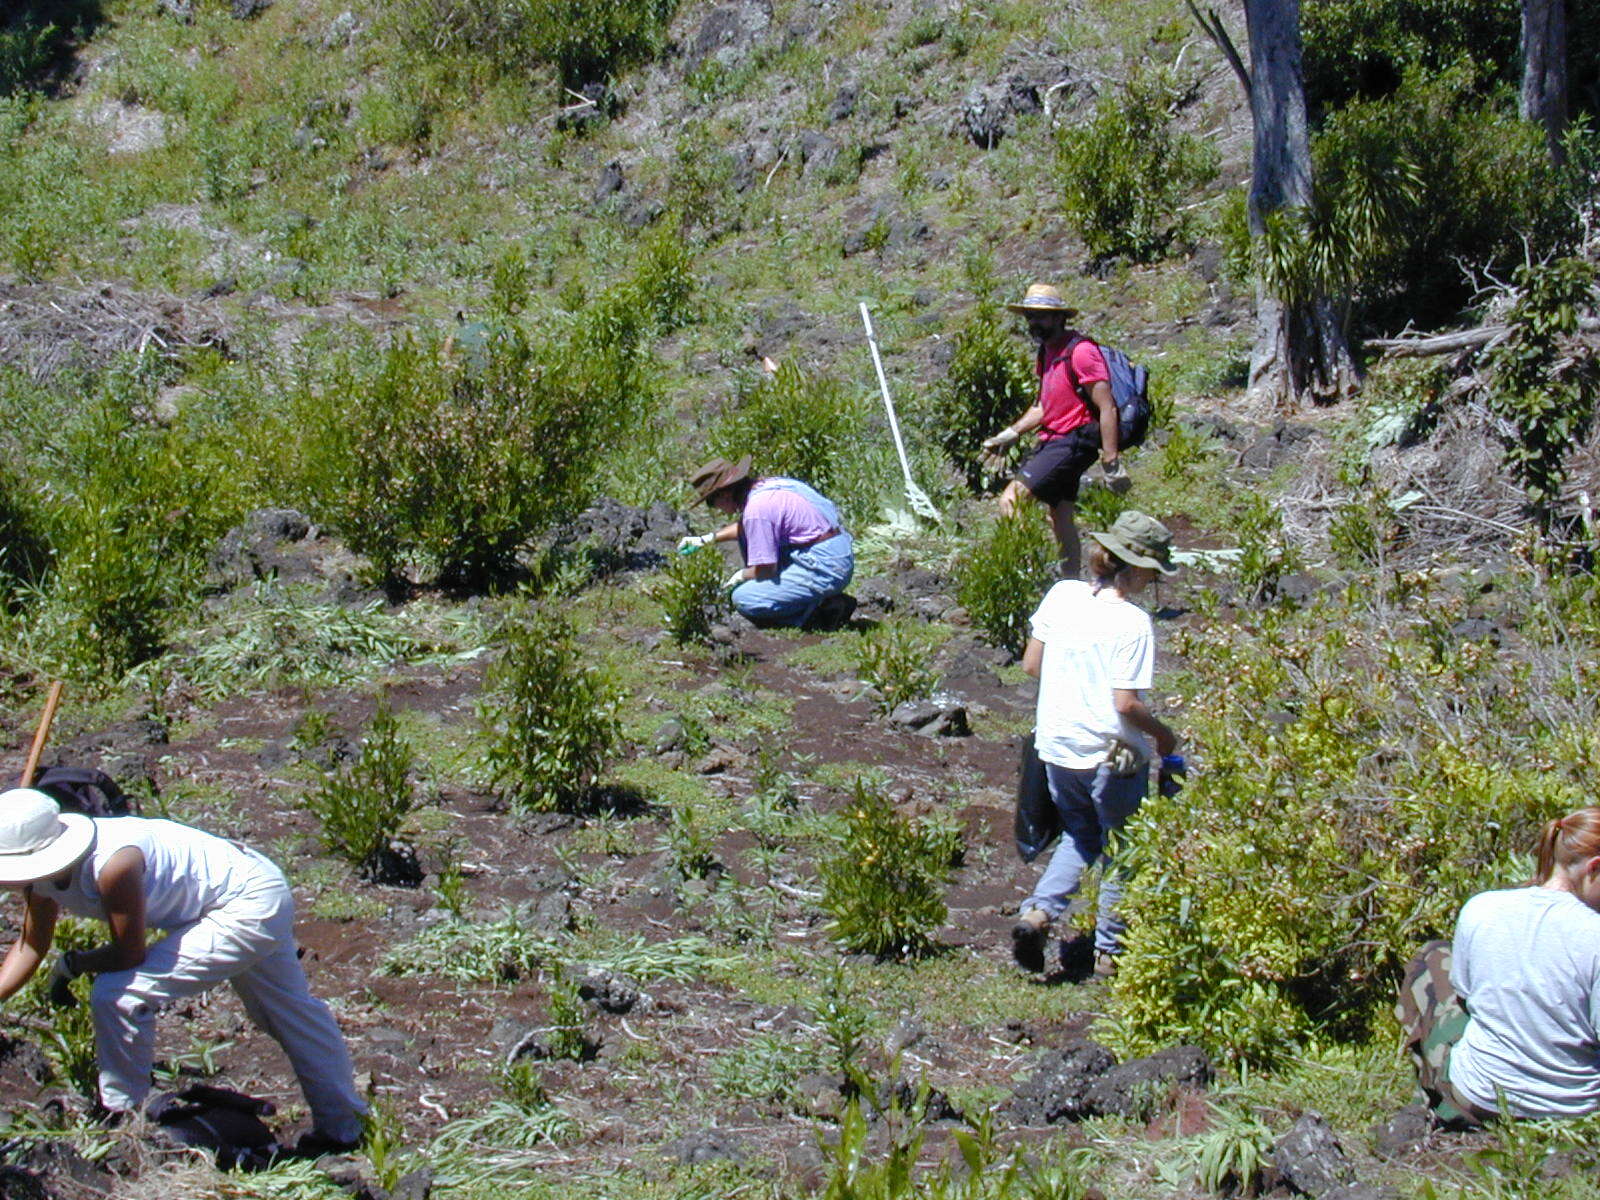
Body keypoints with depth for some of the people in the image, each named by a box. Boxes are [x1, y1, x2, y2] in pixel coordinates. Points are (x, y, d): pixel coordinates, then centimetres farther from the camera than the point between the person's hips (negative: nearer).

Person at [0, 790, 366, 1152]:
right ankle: (342, 1128, 41)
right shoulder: (44, 870, -7)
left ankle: (120, 1118, 5)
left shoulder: (112, 865, -34)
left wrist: (73, 964, -8)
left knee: (116, 995, -15)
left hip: (247, 910, -10)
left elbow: (129, 954, -23)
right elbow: (32, 945, 6)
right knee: (293, 1013, 24)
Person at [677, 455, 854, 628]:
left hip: (825, 569, -10)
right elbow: (745, 527, 33)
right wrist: (707, 539, 32)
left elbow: (765, 570, -15)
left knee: (743, 599, -13)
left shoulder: (756, 508, -19)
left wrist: (742, 575, 6)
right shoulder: (764, 484, 9)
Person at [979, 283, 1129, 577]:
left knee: (1011, 500, -18)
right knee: (1061, 519, 13)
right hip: (1053, 442, 10)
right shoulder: (1047, 352, 15)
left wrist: (1112, 462, -22)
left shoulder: (1080, 351, -15)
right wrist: (1009, 435, 17)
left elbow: (1107, 408, -18)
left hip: (1074, 441, -10)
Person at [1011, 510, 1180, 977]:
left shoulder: (1061, 594, -3)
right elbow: (1126, 703, -20)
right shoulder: (1132, 623, -19)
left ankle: (1038, 911, 3)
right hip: (1112, 753, -5)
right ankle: (1110, 949, 22)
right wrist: (1162, 734, -3)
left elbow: (1031, 664, 5)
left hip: (1056, 746, 5)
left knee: (1079, 836, 24)